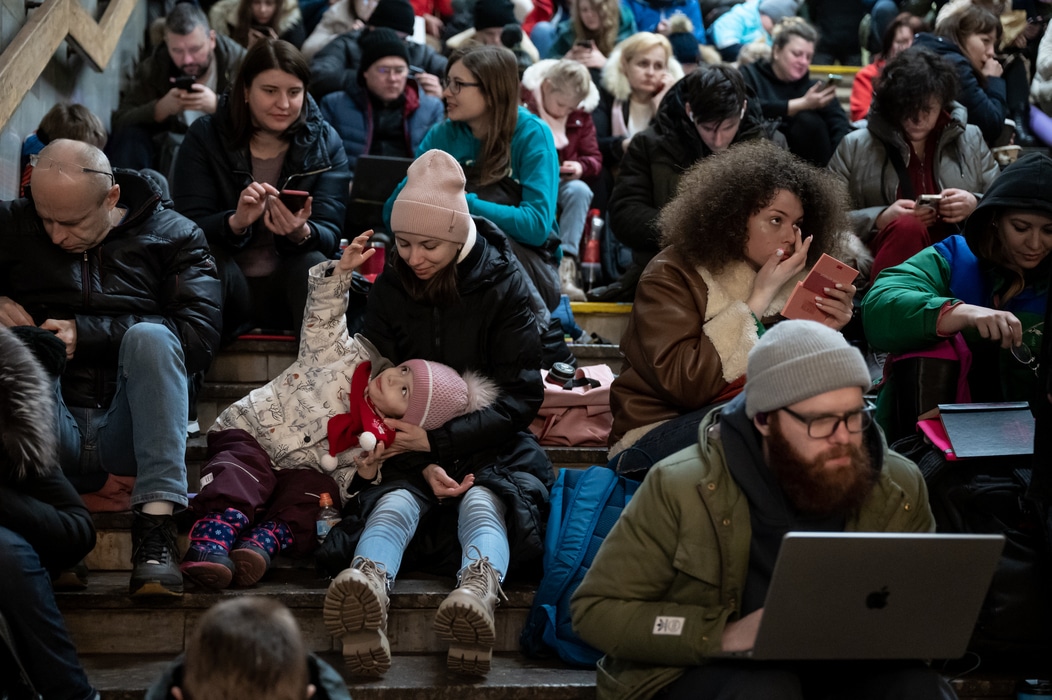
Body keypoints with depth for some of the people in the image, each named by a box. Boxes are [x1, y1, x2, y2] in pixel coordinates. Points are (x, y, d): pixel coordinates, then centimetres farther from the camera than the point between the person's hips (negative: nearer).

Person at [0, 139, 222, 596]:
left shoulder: (172, 235, 9)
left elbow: (200, 336, -5)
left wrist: (88, 335, -10)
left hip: (127, 434, -1)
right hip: (54, 434, 1)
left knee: (148, 336, -30)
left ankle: (156, 526, -38)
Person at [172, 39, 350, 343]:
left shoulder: (325, 142, 2)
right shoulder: (205, 136, 0)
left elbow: (330, 235, -7)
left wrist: (301, 233, -32)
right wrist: (235, 223, -33)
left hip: (293, 285, 1)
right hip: (224, 286, -1)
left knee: (313, 265, -30)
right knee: (211, 261, -32)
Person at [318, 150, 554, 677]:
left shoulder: (502, 284, -3)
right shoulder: (389, 289, 4)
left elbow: (520, 397, -6)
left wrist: (437, 440, -18)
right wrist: (423, 465, -14)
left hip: (492, 449, -1)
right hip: (415, 454, 1)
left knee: (482, 503, -34)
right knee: (395, 502, -31)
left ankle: (479, 593, -67)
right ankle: (367, 590, -65)